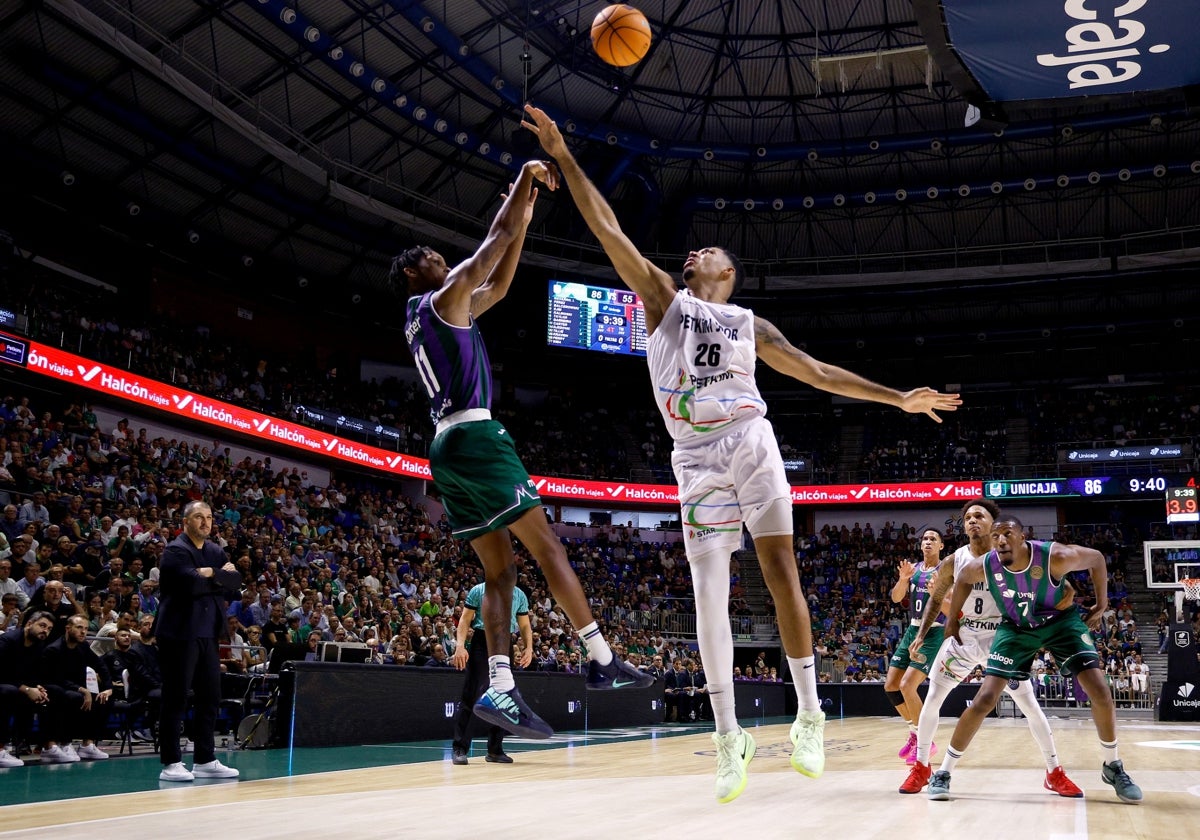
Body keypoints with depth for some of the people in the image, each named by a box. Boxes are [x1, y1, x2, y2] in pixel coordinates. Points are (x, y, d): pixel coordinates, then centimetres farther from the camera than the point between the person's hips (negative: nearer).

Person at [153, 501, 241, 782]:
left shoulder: (215, 551, 16)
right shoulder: (175, 550, -7)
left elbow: (235, 581, 4)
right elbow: (192, 583, -22)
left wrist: (214, 574, -13)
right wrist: (220, 576, -6)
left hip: (207, 633, 8)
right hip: (180, 632, -8)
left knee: (209, 697, 9)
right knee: (175, 698, -4)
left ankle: (205, 761, 17)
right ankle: (170, 764, 2)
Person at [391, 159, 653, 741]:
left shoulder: (420, 320, 26)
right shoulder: (443, 299, 1)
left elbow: (498, 286, 31)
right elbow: (496, 237, 0)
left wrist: (523, 221, 30)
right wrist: (527, 177, 12)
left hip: (446, 449, 9)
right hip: (476, 436, -9)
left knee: (500, 570, 2)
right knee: (546, 545, -7)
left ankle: (499, 688, -10)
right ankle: (602, 660, -7)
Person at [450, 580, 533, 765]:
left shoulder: (520, 595, 11)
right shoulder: (478, 590, 1)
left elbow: (525, 625, 15)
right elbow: (465, 619, -2)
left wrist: (528, 648, -1)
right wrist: (460, 646, -15)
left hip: (505, 646, 4)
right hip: (481, 643, -4)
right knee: (471, 697, -8)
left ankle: (495, 750, 15)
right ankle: (459, 748, -3)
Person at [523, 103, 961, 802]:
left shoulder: (751, 325, 19)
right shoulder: (664, 298, 16)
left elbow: (818, 372, 21)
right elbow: (609, 230, 10)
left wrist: (898, 398, 17)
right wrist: (565, 157, 6)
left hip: (751, 444, 1)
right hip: (696, 458, -1)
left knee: (782, 574, -5)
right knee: (709, 592, -6)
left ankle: (809, 715, 4)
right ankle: (729, 735, 0)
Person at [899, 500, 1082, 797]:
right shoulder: (953, 562, -6)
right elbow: (937, 598, 8)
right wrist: (921, 634, 1)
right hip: (962, 638, 2)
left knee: (1030, 704, -2)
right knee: (932, 700, 0)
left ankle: (1055, 773, 12)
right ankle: (921, 767, 14)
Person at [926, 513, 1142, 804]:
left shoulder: (1055, 556, -32)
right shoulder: (984, 566, -26)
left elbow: (1096, 558, -10)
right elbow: (962, 579, 0)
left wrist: (1102, 604, -4)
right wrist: (953, 621, 8)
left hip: (1062, 621, 0)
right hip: (1016, 627, 0)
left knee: (1101, 693, -10)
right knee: (985, 699, -11)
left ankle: (1113, 767, 16)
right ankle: (942, 773, 0)